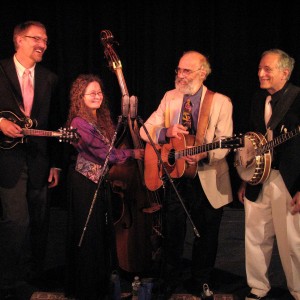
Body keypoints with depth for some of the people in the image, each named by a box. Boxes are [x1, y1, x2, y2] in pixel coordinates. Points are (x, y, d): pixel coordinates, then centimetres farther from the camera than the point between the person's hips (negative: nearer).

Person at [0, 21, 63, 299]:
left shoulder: (49, 79, 10)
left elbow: (53, 124, 12)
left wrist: (55, 163, 10)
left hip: (39, 160, 4)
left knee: (39, 222, 11)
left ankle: (34, 274, 29)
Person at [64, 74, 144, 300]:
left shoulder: (101, 120, 8)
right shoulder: (79, 123, -18)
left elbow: (108, 150, 4)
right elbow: (105, 153, -20)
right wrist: (132, 153, -10)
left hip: (102, 181, 8)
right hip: (86, 184, -8)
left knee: (104, 232, 16)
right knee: (89, 235, 3)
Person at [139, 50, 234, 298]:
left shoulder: (221, 102, -4)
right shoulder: (170, 97, 6)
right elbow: (145, 131, 4)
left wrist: (203, 154, -33)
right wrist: (167, 131, -16)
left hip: (207, 181, -2)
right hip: (174, 177, 2)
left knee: (206, 236, 11)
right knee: (172, 234, 7)